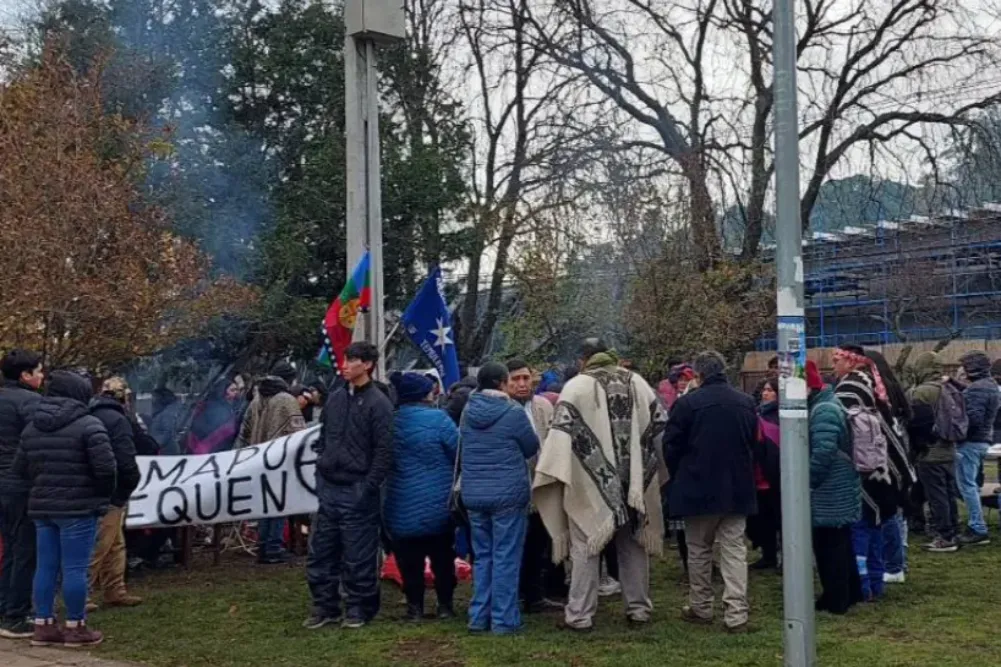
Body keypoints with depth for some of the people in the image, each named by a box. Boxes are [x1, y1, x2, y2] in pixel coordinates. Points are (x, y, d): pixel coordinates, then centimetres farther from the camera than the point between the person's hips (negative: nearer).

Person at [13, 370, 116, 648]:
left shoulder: (31, 427, 12)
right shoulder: (88, 424, -11)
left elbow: (20, 469, 13)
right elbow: (105, 466, -17)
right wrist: (103, 495, -1)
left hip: (41, 506, 7)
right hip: (78, 507, -7)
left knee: (46, 566, 12)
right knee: (74, 568, -1)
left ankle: (43, 625, 16)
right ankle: (76, 627, 5)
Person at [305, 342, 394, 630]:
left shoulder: (378, 403, -9)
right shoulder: (335, 399, 11)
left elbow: (384, 451, -12)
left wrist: (368, 487, -15)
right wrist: (320, 470, 10)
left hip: (356, 492, -6)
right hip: (328, 488, 7)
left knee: (357, 555, 2)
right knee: (320, 552, 10)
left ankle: (359, 609, 15)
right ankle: (325, 606, 22)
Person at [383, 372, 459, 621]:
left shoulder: (390, 421, -4)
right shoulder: (437, 419, -15)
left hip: (401, 507, 2)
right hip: (438, 505, -2)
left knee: (410, 559, 11)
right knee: (442, 556, 14)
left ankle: (415, 605, 13)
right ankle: (445, 604, 18)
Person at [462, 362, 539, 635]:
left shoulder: (468, 412, 5)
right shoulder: (513, 412, -11)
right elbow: (532, 448, 0)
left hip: (474, 493, 5)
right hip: (508, 493, -5)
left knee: (482, 556, 15)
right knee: (506, 558, 1)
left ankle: (479, 616, 18)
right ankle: (503, 620, 4)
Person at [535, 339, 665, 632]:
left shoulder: (577, 386, -7)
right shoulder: (637, 382, 6)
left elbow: (562, 431, -13)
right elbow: (661, 425, 9)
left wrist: (552, 474, -9)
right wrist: (662, 469, 19)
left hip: (591, 484, -4)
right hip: (634, 483, 4)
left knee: (586, 548, 3)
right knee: (634, 546, 15)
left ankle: (580, 615, 4)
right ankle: (639, 608, 21)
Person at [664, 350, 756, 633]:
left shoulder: (687, 403, -12)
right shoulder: (746, 403, 1)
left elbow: (671, 447, -6)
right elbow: (753, 443, 12)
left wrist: (679, 478, 10)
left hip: (698, 489, -3)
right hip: (738, 489, 3)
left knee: (698, 550, 12)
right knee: (734, 550, 4)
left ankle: (700, 608, 21)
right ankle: (736, 614, -2)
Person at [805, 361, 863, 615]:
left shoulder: (823, 411, -20)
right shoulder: (826, 405, 14)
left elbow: (822, 453, -28)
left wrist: (806, 481, -17)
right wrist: (810, 480, 16)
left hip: (829, 493, -10)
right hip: (838, 490, 10)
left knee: (828, 547, -1)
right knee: (840, 544, 18)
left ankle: (835, 600, 6)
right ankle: (850, 593, 28)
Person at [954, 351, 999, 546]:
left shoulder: (977, 388, -18)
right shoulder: (991, 385, 14)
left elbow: (972, 418, -25)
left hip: (970, 441, -10)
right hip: (983, 439, 10)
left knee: (967, 485, -6)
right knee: (972, 484, 17)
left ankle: (978, 530, -5)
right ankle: (976, 525, 22)